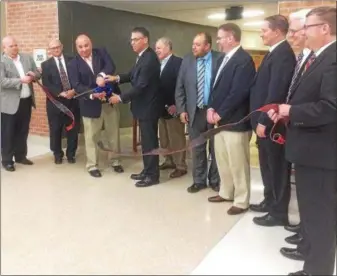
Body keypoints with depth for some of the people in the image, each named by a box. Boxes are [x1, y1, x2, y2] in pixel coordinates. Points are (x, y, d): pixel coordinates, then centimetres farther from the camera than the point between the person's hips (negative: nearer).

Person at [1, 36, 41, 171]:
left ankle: (20, 156, 30)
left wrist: (33, 75, -12)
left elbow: (38, 73, 11)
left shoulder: (27, 58, 9)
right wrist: (21, 80, -26)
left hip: (26, 100, 6)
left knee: (23, 131, 16)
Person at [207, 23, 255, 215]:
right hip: (221, 119, 9)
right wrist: (211, 108, 0)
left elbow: (238, 92, -21)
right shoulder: (224, 59, 15)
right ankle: (226, 193, 33)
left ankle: (241, 201, 14)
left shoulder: (244, 59, -14)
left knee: (238, 163, 1)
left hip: (235, 121, -9)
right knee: (222, 160, 18)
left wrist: (220, 113, -15)